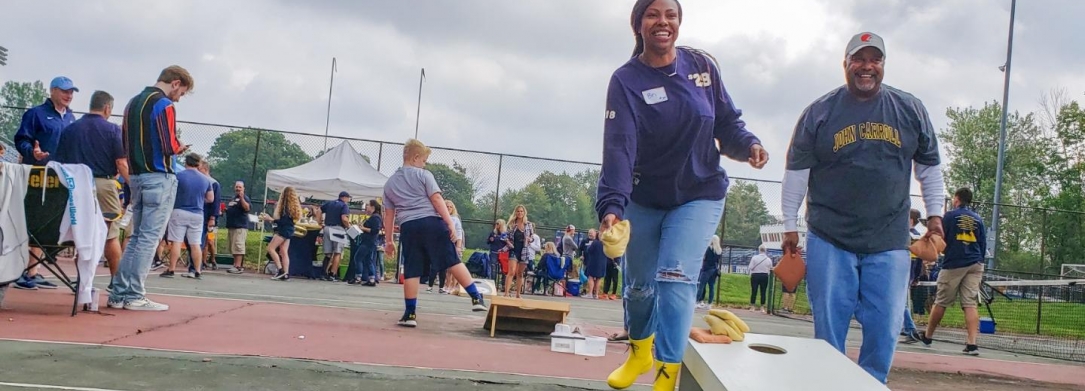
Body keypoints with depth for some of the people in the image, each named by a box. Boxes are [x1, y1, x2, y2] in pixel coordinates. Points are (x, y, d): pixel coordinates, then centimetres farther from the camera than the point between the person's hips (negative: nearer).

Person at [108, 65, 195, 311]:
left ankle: (119, 294, 13)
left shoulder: (133, 103, 16)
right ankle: (134, 296, -3)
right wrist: (180, 148, 1)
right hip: (159, 178, -8)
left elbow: (125, 143, 18)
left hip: (136, 177, 8)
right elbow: (170, 146, -19)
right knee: (150, 238, -4)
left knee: (137, 237, 14)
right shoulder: (164, 105, -11)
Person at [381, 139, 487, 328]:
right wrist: (450, 223, -8)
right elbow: (437, 199, -5)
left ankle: (410, 314, 6)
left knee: (411, 271, 5)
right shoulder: (423, 175, 6)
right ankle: (476, 298, -4)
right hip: (432, 222, -3)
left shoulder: (390, 182, 20)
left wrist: (388, 240, 23)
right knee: (453, 261, -1)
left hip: (408, 227, 4)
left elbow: (389, 214, 20)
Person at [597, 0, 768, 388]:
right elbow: (619, 146, -27)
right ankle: (639, 351, 42)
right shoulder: (626, 80, -15)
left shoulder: (702, 65, -6)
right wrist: (611, 204, -41)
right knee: (639, 284, 11)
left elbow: (726, 122, 3)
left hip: (700, 195, 0)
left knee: (676, 277, -17)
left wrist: (748, 144, -20)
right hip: (644, 199, 0)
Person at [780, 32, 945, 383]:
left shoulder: (910, 110, 5)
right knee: (828, 326, 1)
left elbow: (929, 168, 15)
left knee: (885, 327, 1)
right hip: (829, 239, -1)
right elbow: (796, 172, 3)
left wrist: (934, 214, 10)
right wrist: (790, 226, 3)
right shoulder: (820, 112, 0)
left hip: (889, 240, 1)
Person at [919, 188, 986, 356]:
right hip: (975, 265, 3)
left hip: (953, 264, -3)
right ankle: (972, 344, -12)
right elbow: (983, 245, 12)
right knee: (971, 304, -3)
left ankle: (927, 336, 22)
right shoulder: (978, 219, 10)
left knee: (941, 302, 7)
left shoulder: (950, 216, -2)